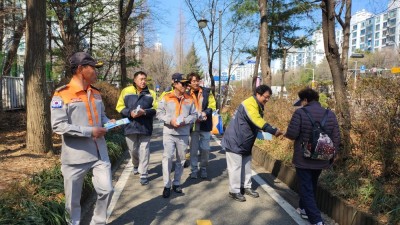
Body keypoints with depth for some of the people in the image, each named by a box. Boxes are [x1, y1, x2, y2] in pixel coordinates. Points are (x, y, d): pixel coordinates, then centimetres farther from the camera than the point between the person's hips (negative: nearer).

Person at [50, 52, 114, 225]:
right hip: (75, 156, -5)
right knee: (73, 199, 10)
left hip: (99, 153, 5)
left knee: (106, 190, 6)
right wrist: (89, 131, -21)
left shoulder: (96, 93, 10)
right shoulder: (62, 94, -11)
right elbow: (58, 126, -18)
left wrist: (108, 122, 0)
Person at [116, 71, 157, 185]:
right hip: (130, 126, 1)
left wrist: (145, 112, -18)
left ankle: (143, 174, 8)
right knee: (133, 150, 15)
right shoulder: (126, 91, 2)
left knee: (144, 150, 1)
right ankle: (136, 165, 42)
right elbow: (120, 107, 3)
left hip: (145, 127, -1)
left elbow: (156, 108, -1)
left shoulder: (151, 93, 2)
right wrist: (130, 113, -15)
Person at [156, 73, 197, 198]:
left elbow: (194, 115, 5)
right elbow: (159, 113, -1)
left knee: (181, 159, 10)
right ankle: (167, 185, 4)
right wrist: (170, 120, -17)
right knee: (167, 157, -8)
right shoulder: (166, 98, -1)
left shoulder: (189, 99, 5)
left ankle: (176, 183, 25)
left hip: (184, 134, 3)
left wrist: (185, 121, -13)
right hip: (169, 133, -2)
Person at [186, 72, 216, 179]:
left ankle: (203, 169, 27)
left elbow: (212, 106, 1)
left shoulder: (207, 92, 0)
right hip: (193, 125, -1)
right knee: (193, 149, 7)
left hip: (205, 125, 1)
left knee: (205, 149, 8)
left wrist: (205, 113, -16)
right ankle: (194, 170, 22)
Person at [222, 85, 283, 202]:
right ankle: (234, 191, 10)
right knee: (235, 167, -1)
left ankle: (246, 187, 29)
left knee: (246, 166, 16)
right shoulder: (250, 104, -22)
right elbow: (258, 121, -35)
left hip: (245, 143, 10)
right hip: (234, 141, -10)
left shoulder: (258, 106, 11)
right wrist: (273, 131, -36)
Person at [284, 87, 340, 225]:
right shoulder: (330, 114, 2)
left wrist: (285, 134, 5)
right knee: (312, 187, 24)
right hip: (321, 160, 6)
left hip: (303, 160, -6)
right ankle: (304, 209, 40)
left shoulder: (300, 113, -14)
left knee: (306, 190, 4)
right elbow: (336, 138, 4)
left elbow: (292, 134, -17)